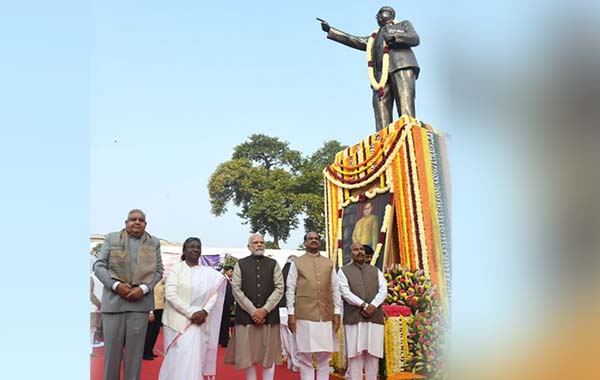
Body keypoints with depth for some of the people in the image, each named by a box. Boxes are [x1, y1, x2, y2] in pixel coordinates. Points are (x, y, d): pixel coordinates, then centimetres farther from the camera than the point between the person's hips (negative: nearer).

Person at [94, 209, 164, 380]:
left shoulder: (154, 243, 10)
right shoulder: (111, 238, 7)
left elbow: (158, 270, 7)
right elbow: (99, 266, 1)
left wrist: (143, 289, -10)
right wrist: (116, 285, -12)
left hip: (140, 301, 1)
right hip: (113, 300, 0)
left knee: (135, 349, 5)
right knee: (111, 347, 5)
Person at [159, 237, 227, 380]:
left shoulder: (208, 273, 8)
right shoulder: (176, 268, -2)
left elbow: (214, 294, 3)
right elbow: (170, 295, -12)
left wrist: (204, 312, -16)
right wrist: (191, 313, -17)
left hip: (199, 323, 3)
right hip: (178, 320, -3)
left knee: (195, 359, 4)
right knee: (179, 359, -5)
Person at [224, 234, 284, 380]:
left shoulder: (273, 264, 9)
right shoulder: (240, 264, 7)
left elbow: (279, 288, 1)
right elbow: (236, 289, -2)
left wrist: (264, 310, -10)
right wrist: (253, 311, -11)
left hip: (269, 315, 1)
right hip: (246, 315, -1)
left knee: (269, 355, 3)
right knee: (248, 355, 2)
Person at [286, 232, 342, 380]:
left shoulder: (329, 263, 12)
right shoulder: (297, 263, 5)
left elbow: (335, 290, 10)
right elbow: (290, 289, 2)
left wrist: (337, 313, 3)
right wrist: (291, 314, -5)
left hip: (326, 315, 2)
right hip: (304, 315, -2)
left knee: (324, 355, 6)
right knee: (305, 356, 1)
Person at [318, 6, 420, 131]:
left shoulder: (404, 24, 28)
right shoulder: (375, 37, 36)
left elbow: (415, 39, 10)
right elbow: (354, 41, 28)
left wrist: (394, 37, -5)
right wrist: (330, 30, 26)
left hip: (402, 67, -4)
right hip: (381, 75, 4)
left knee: (406, 112, -22)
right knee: (382, 121, -15)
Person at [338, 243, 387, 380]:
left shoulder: (375, 271, 17)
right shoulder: (343, 271, 7)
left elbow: (383, 290, 5)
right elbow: (345, 292, -5)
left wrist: (373, 306, -12)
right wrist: (364, 305, -15)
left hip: (375, 317, 3)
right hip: (354, 318, -3)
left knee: (373, 353, 3)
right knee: (355, 353, -3)